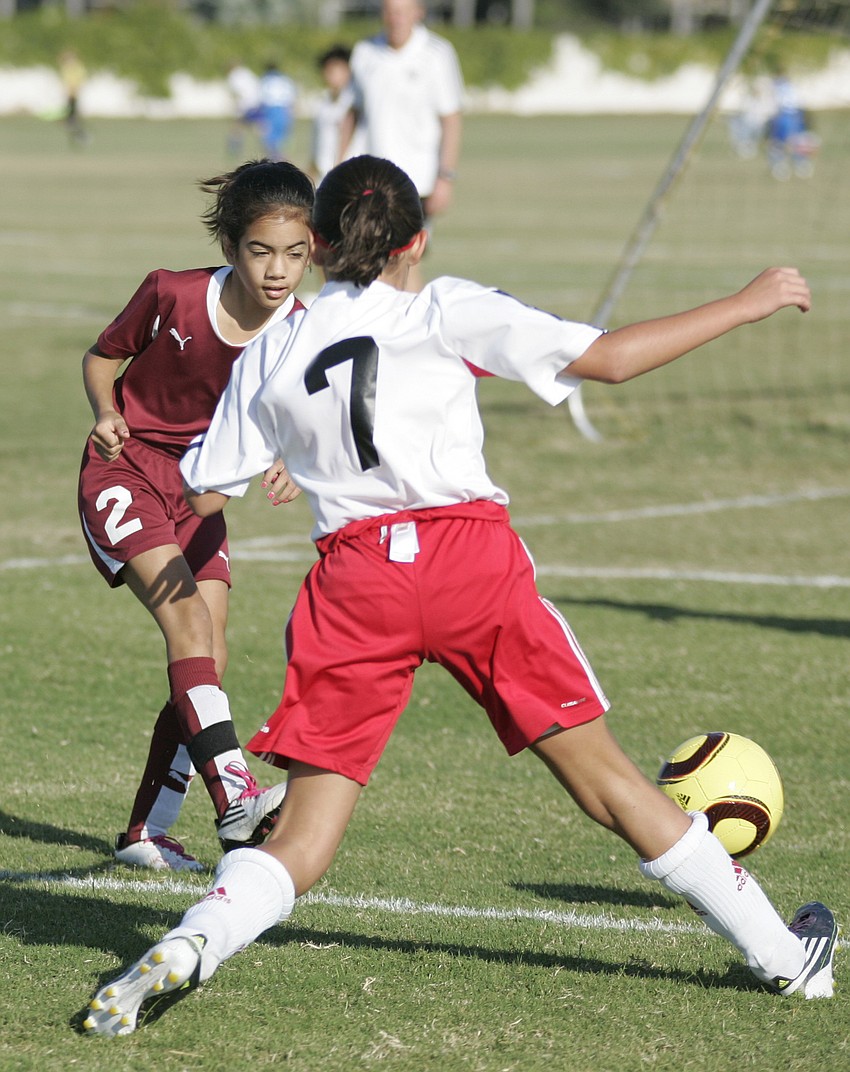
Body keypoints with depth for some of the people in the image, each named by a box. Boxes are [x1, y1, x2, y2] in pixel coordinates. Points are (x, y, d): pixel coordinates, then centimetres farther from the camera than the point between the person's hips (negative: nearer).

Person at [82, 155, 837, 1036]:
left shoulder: (271, 354, 12)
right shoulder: (449, 312, 6)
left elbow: (204, 495, 15)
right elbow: (605, 358, 2)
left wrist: (272, 472, 37)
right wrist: (743, 306, 10)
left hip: (352, 579, 1)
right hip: (471, 553, -1)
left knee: (301, 843, 5)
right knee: (607, 781, 10)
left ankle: (185, 947, -23)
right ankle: (784, 958, 17)